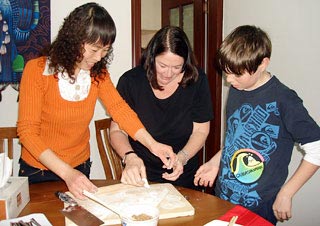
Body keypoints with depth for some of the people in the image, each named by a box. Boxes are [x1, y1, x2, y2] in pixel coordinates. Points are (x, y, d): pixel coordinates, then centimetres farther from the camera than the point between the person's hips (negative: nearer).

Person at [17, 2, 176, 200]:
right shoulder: (37, 70, -19)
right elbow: (27, 130, -23)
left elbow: (119, 108, -17)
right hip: (38, 170, -3)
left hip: (80, 167, 4)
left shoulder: (98, 72, -6)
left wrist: (151, 143, -33)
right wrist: (66, 172, -34)